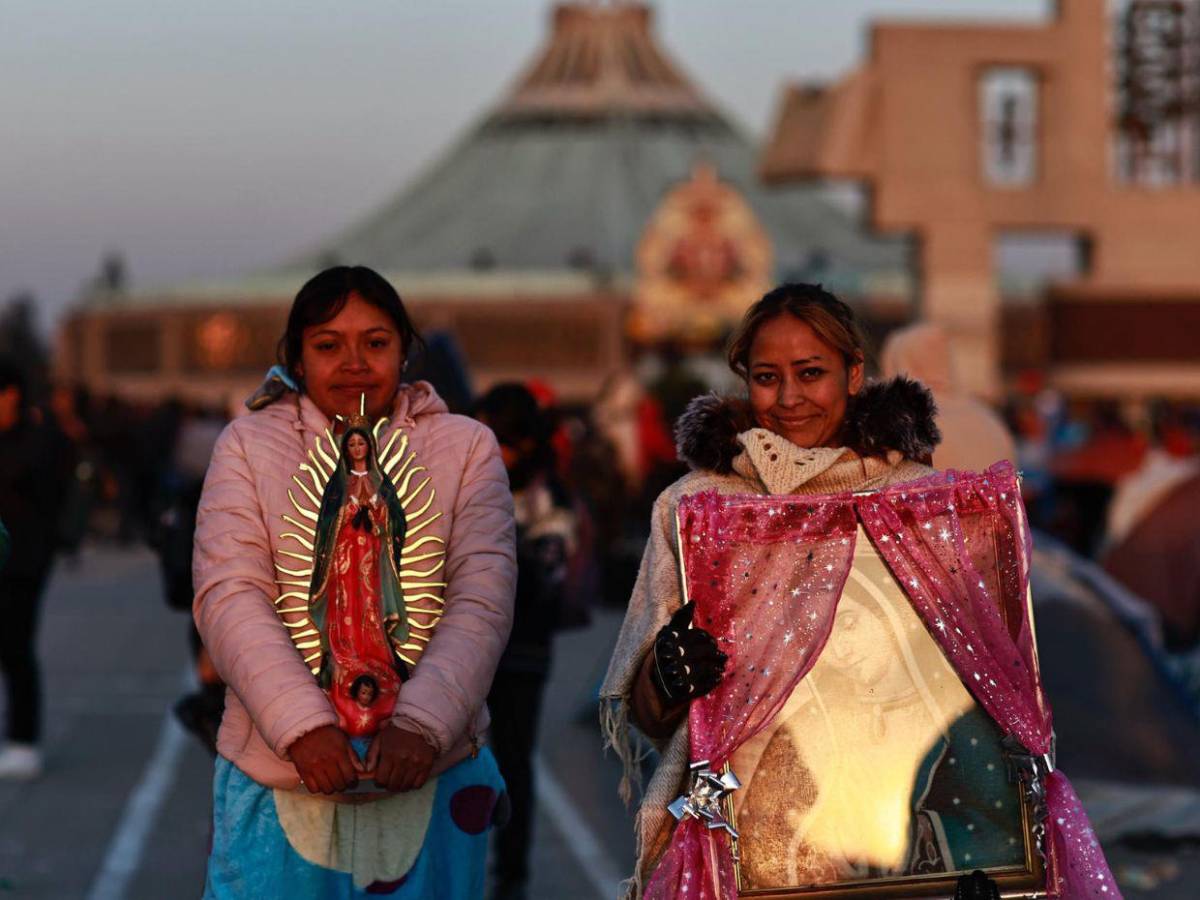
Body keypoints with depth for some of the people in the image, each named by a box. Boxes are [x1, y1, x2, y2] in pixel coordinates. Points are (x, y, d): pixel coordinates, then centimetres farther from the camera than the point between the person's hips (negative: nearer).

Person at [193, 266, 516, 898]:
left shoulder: (465, 448, 5)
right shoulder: (250, 446, 3)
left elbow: (482, 600, -5)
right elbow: (228, 596, -7)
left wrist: (422, 723, -20)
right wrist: (303, 725, -20)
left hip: (429, 775, 1)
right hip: (278, 772, -1)